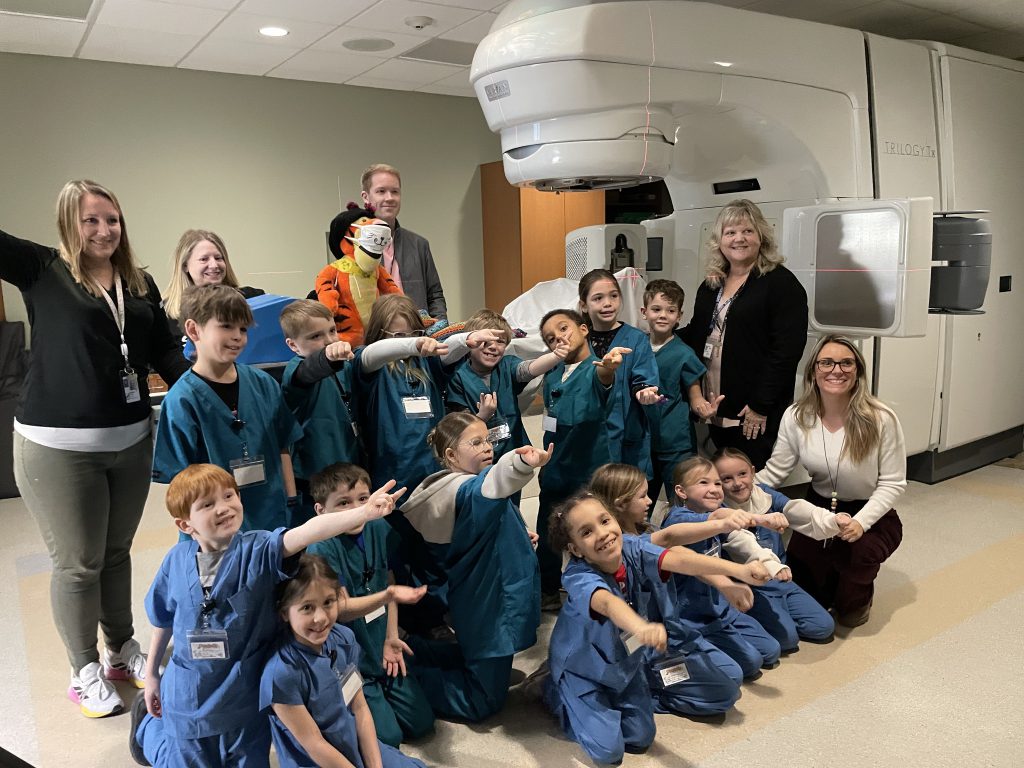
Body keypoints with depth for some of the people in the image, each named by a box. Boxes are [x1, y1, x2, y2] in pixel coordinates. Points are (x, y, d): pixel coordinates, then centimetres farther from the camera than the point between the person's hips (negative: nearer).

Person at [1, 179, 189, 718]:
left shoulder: (140, 283, 6)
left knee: (117, 552, 19)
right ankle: (85, 673, 27)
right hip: (57, 446, -4)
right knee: (77, 564, 8)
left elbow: (164, 353, 7)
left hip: (131, 440, 4)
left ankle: (123, 652, 37)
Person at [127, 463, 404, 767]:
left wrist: (364, 511, -56)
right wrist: (151, 675, 16)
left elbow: (308, 532, -40)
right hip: (187, 696, 1)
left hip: (245, 697, -1)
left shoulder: (258, 550, -21)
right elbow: (164, 619, 6)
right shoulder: (176, 561, -12)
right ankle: (146, 722, 51)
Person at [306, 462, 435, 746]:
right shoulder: (322, 548, -23)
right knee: (388, 737, -6)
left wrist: (391, 637, 2)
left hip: (381, 651, 6)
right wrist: (389, 594, -38)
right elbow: (342, 609, -24)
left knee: (422, 723, 8)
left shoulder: (379, 529, -5)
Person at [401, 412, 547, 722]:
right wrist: (521, 464, -72)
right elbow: (489, 485, -52)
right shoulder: (465, 489, -24)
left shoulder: (457, 487, 6)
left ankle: (410, 651, 24)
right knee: (482, 704, 2)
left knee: (479, 660, 28)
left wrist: (520, 535, 9)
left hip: (481, 599, 10)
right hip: (487, 607, -10)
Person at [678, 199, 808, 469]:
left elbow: (786, 350, -15)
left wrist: (761, 406, -18)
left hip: (757, 416, -6)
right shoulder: (711, 286, 14)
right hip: (716, 410, 7)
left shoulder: (780, 282, -8)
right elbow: (696, 335, 21)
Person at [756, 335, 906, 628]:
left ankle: (858, 594, 4)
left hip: (871, 515, -2)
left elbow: (893, 483, -13)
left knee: (854, 551, -34)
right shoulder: (796, 416, -12)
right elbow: (774, 472, -6)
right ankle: (833, 585, 28)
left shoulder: (881, 419, -20)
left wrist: (859, 522, -28)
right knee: (797, 586, -11)